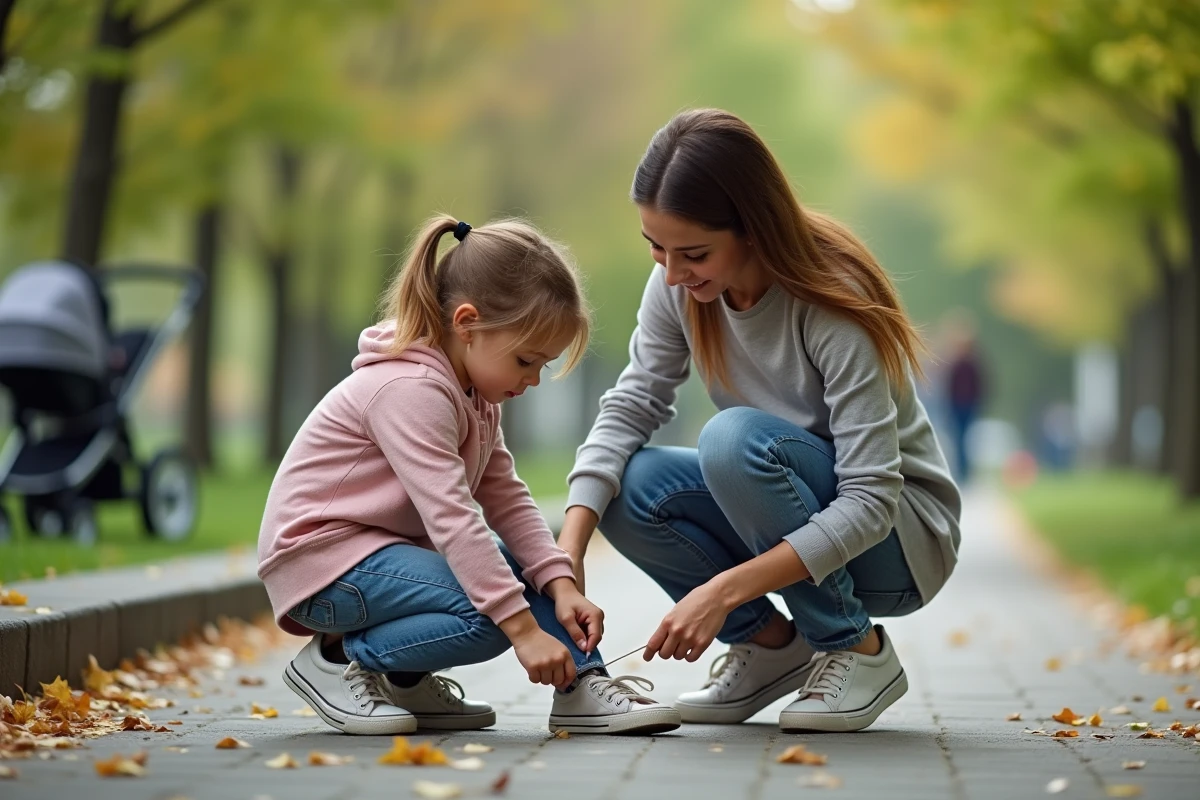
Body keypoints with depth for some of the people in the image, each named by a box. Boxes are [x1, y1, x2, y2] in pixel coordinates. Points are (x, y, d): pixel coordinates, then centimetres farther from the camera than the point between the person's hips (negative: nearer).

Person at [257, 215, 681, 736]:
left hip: (390, 548, 10)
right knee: (489, 613, -26)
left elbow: (506, 500, 2)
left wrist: (561, 584, -13)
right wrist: (523, 627, -34)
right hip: (324, 559, -10)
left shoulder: (475, 392, 8)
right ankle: (340, 658, -11)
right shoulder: (411, 389, -24)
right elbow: (451, 518, -31)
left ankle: (583, 687, -3)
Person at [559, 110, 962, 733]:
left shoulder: (835, 305, -28)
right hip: (792, 523, 6)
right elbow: (630, 407, -12)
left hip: (902, 537, -5)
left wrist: (723, 590, -38)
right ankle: (770, 644, 2)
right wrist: (568, 553, -27)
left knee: (737, 438, -32)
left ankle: (858, 651, -13)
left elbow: (871, 502, -31)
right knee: (629, 488, -21)